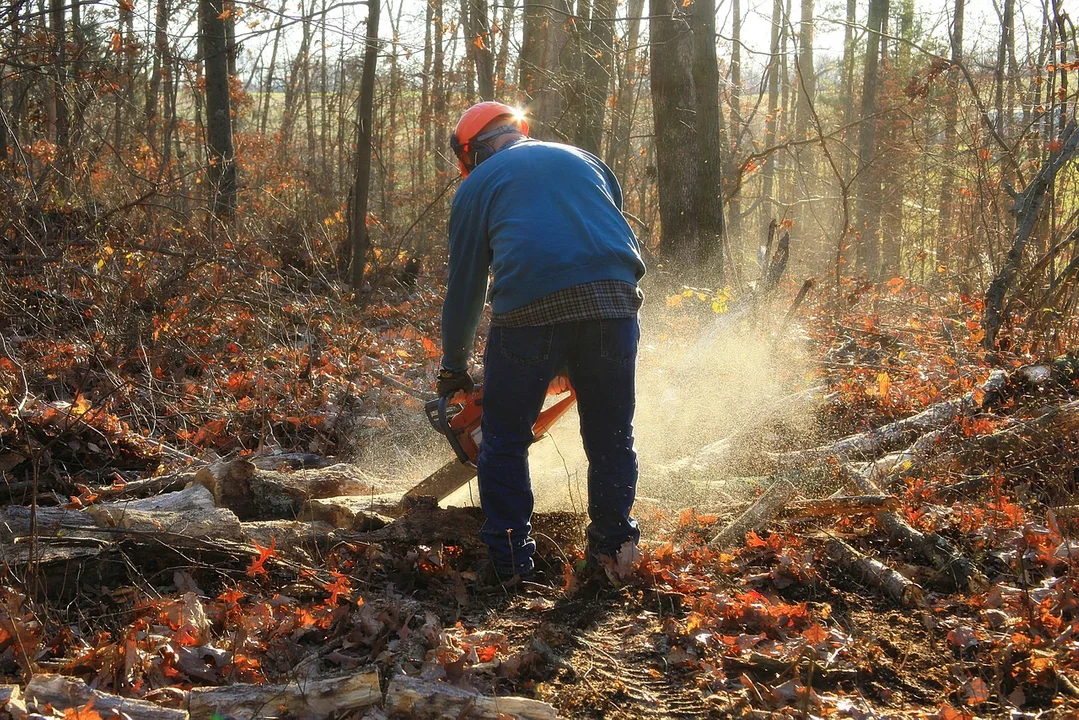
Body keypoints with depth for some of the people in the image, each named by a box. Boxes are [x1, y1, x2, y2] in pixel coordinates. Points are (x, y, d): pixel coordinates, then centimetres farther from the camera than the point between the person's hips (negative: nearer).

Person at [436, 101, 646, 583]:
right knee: (611, 436, 17)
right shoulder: (584, 160, 28)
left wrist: (453, 369, 32)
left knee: (505, 439, 12)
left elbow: (464, 287, 22)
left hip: (530, 307, -3)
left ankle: (510, 559, 11)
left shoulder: (477, 185, 19)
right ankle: (612, 547, 22)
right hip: (613, 299, 3)